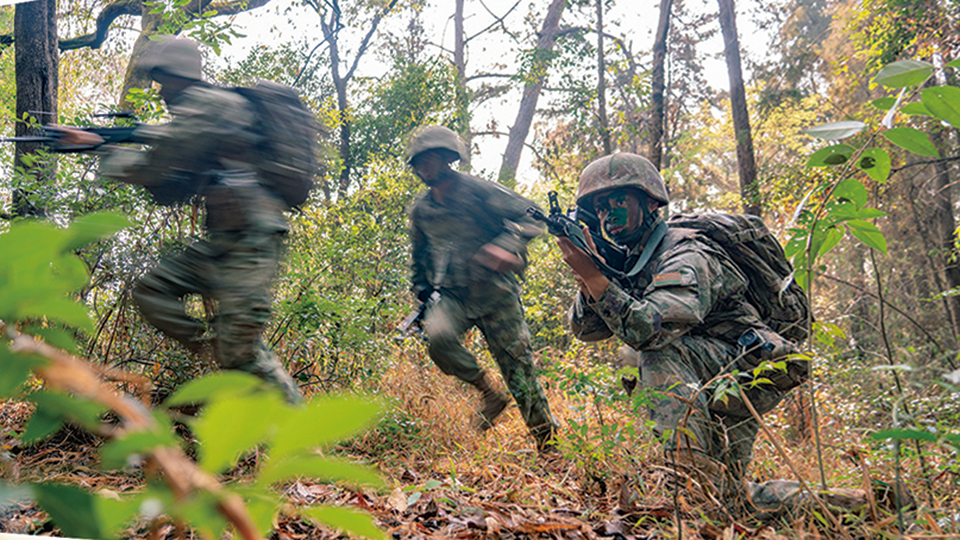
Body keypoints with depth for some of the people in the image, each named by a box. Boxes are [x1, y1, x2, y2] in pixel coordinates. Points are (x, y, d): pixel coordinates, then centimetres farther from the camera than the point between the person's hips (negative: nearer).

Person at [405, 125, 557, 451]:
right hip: (452, 295, 4)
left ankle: (547, 442, 15)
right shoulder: (421, 211, 9)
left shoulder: (478, 191, -8)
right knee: (437, 334, -29)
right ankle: (489, 395, -7)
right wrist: (422, 296, 20)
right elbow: (418, 258, 24)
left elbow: (529, 216, -12)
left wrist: (507, 244, -30)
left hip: (494, 292, -4)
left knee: (517, 366, -1)